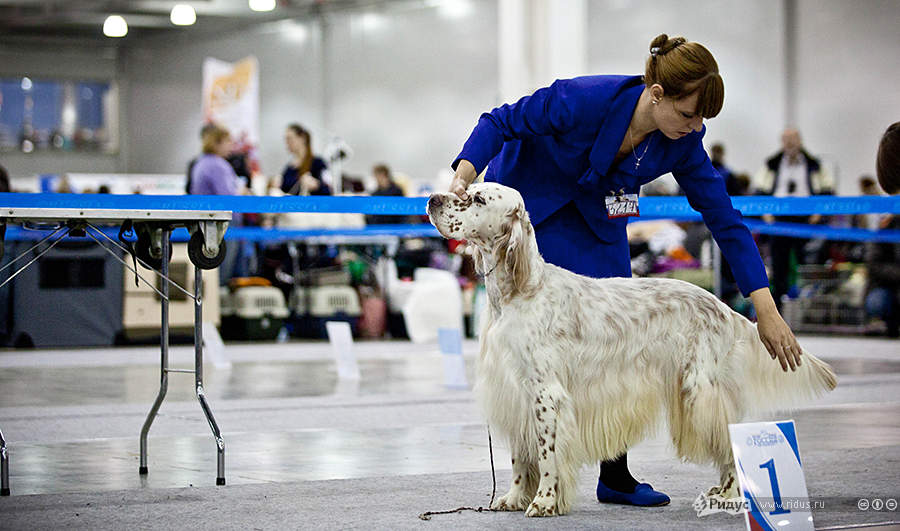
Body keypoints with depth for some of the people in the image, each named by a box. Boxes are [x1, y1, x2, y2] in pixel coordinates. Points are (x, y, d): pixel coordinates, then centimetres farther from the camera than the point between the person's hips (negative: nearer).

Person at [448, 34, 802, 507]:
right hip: (528, 200, -5)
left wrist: (768, 312, -18)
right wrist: (463, 177, -39)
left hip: (595, 212, 5)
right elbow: (501, 122, -22)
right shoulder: (584, 99, -35)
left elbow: (725, 220, -15)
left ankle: (615, 476, 5)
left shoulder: (682, 140, -20)